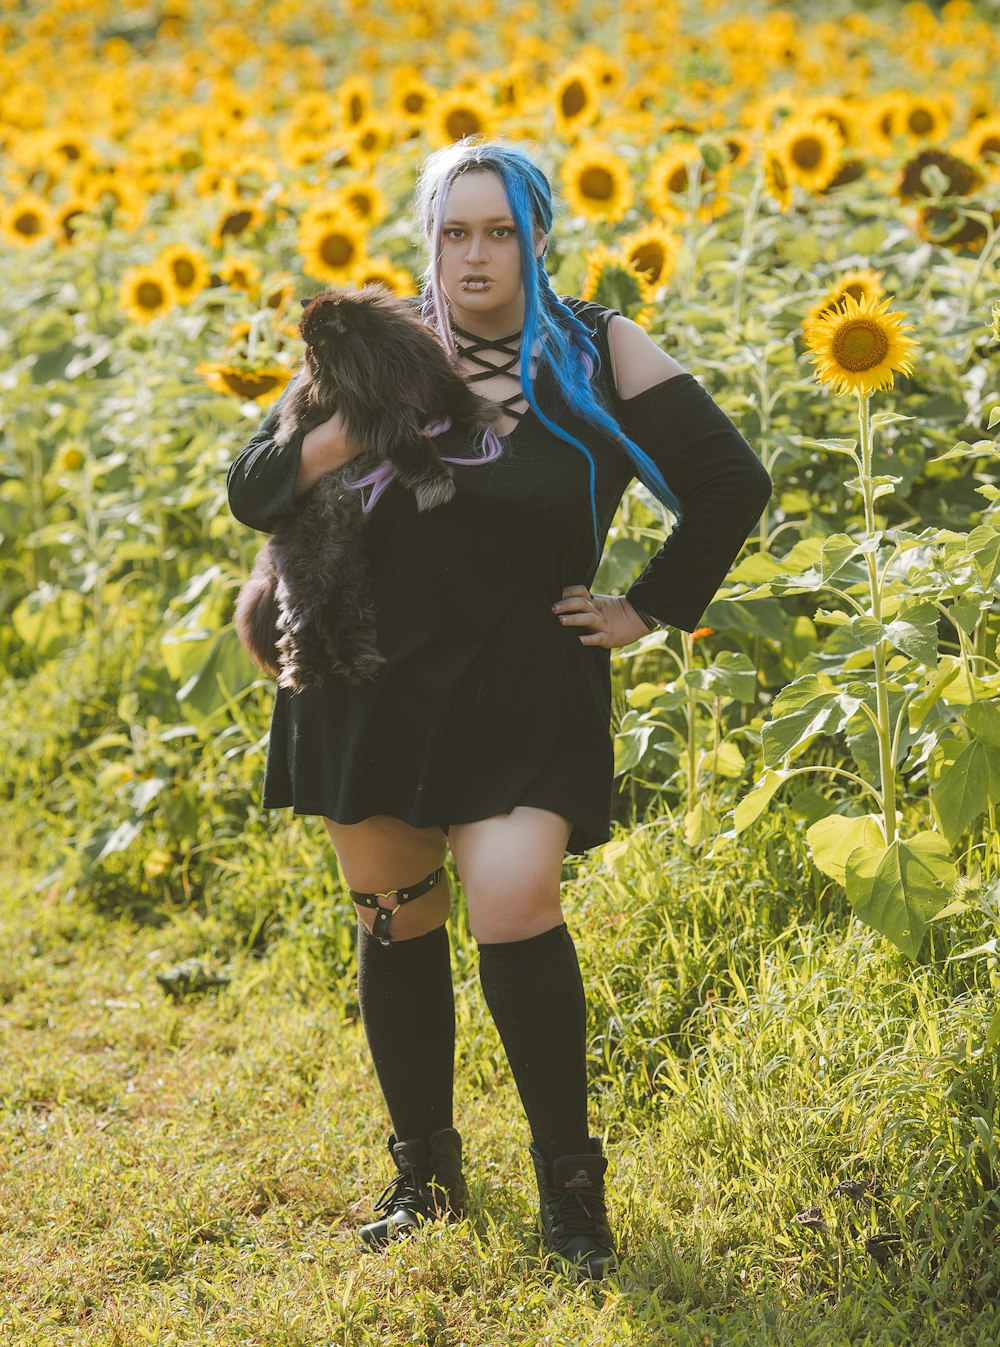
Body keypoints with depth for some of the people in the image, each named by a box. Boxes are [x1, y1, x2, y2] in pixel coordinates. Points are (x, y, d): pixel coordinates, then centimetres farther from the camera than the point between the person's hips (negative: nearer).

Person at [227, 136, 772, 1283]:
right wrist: (349, 432, -16)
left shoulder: (597, 354, -2)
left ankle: (570, 1182, 1)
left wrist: (649, 610, 0)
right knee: (394, 925, 10)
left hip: (523, 693, -3)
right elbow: (254, 492, 2)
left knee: (513, 910, -18)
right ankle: (424, 1170, 30)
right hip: (374, 685, 3)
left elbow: (731, 486, 2)